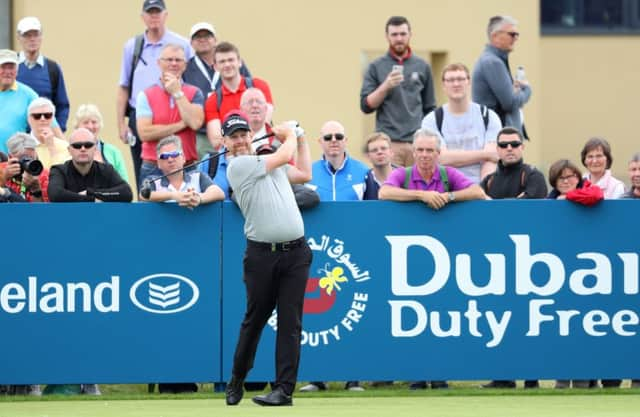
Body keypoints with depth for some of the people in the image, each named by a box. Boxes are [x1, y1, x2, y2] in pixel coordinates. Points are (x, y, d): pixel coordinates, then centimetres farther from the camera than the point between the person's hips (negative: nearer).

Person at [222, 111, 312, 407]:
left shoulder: (270, 163, 18)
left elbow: (305, 174, 29)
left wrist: (301, 140, 28)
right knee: (254, 319, 4)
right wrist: (289, 135, 16)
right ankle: (237, 380, 22)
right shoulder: (238, 165, -5)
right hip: (261, 254, -5)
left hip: (295, 252, 5)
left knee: (290, 323, -2)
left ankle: (284, 389, -3)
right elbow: (285, 156, -3)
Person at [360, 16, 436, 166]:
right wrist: (386, 86, -14)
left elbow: (430, 109, 14)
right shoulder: (376, 67, 6)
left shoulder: (422, 67, 11)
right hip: (388, 142, -2)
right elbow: (366, 106, 1)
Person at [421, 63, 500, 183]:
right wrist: (484, 154, -3)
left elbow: (491, 160, -1)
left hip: (479, 188, 1)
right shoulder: (432, 120, 7)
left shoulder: (489, 117, 9)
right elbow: (442, 158, -6)